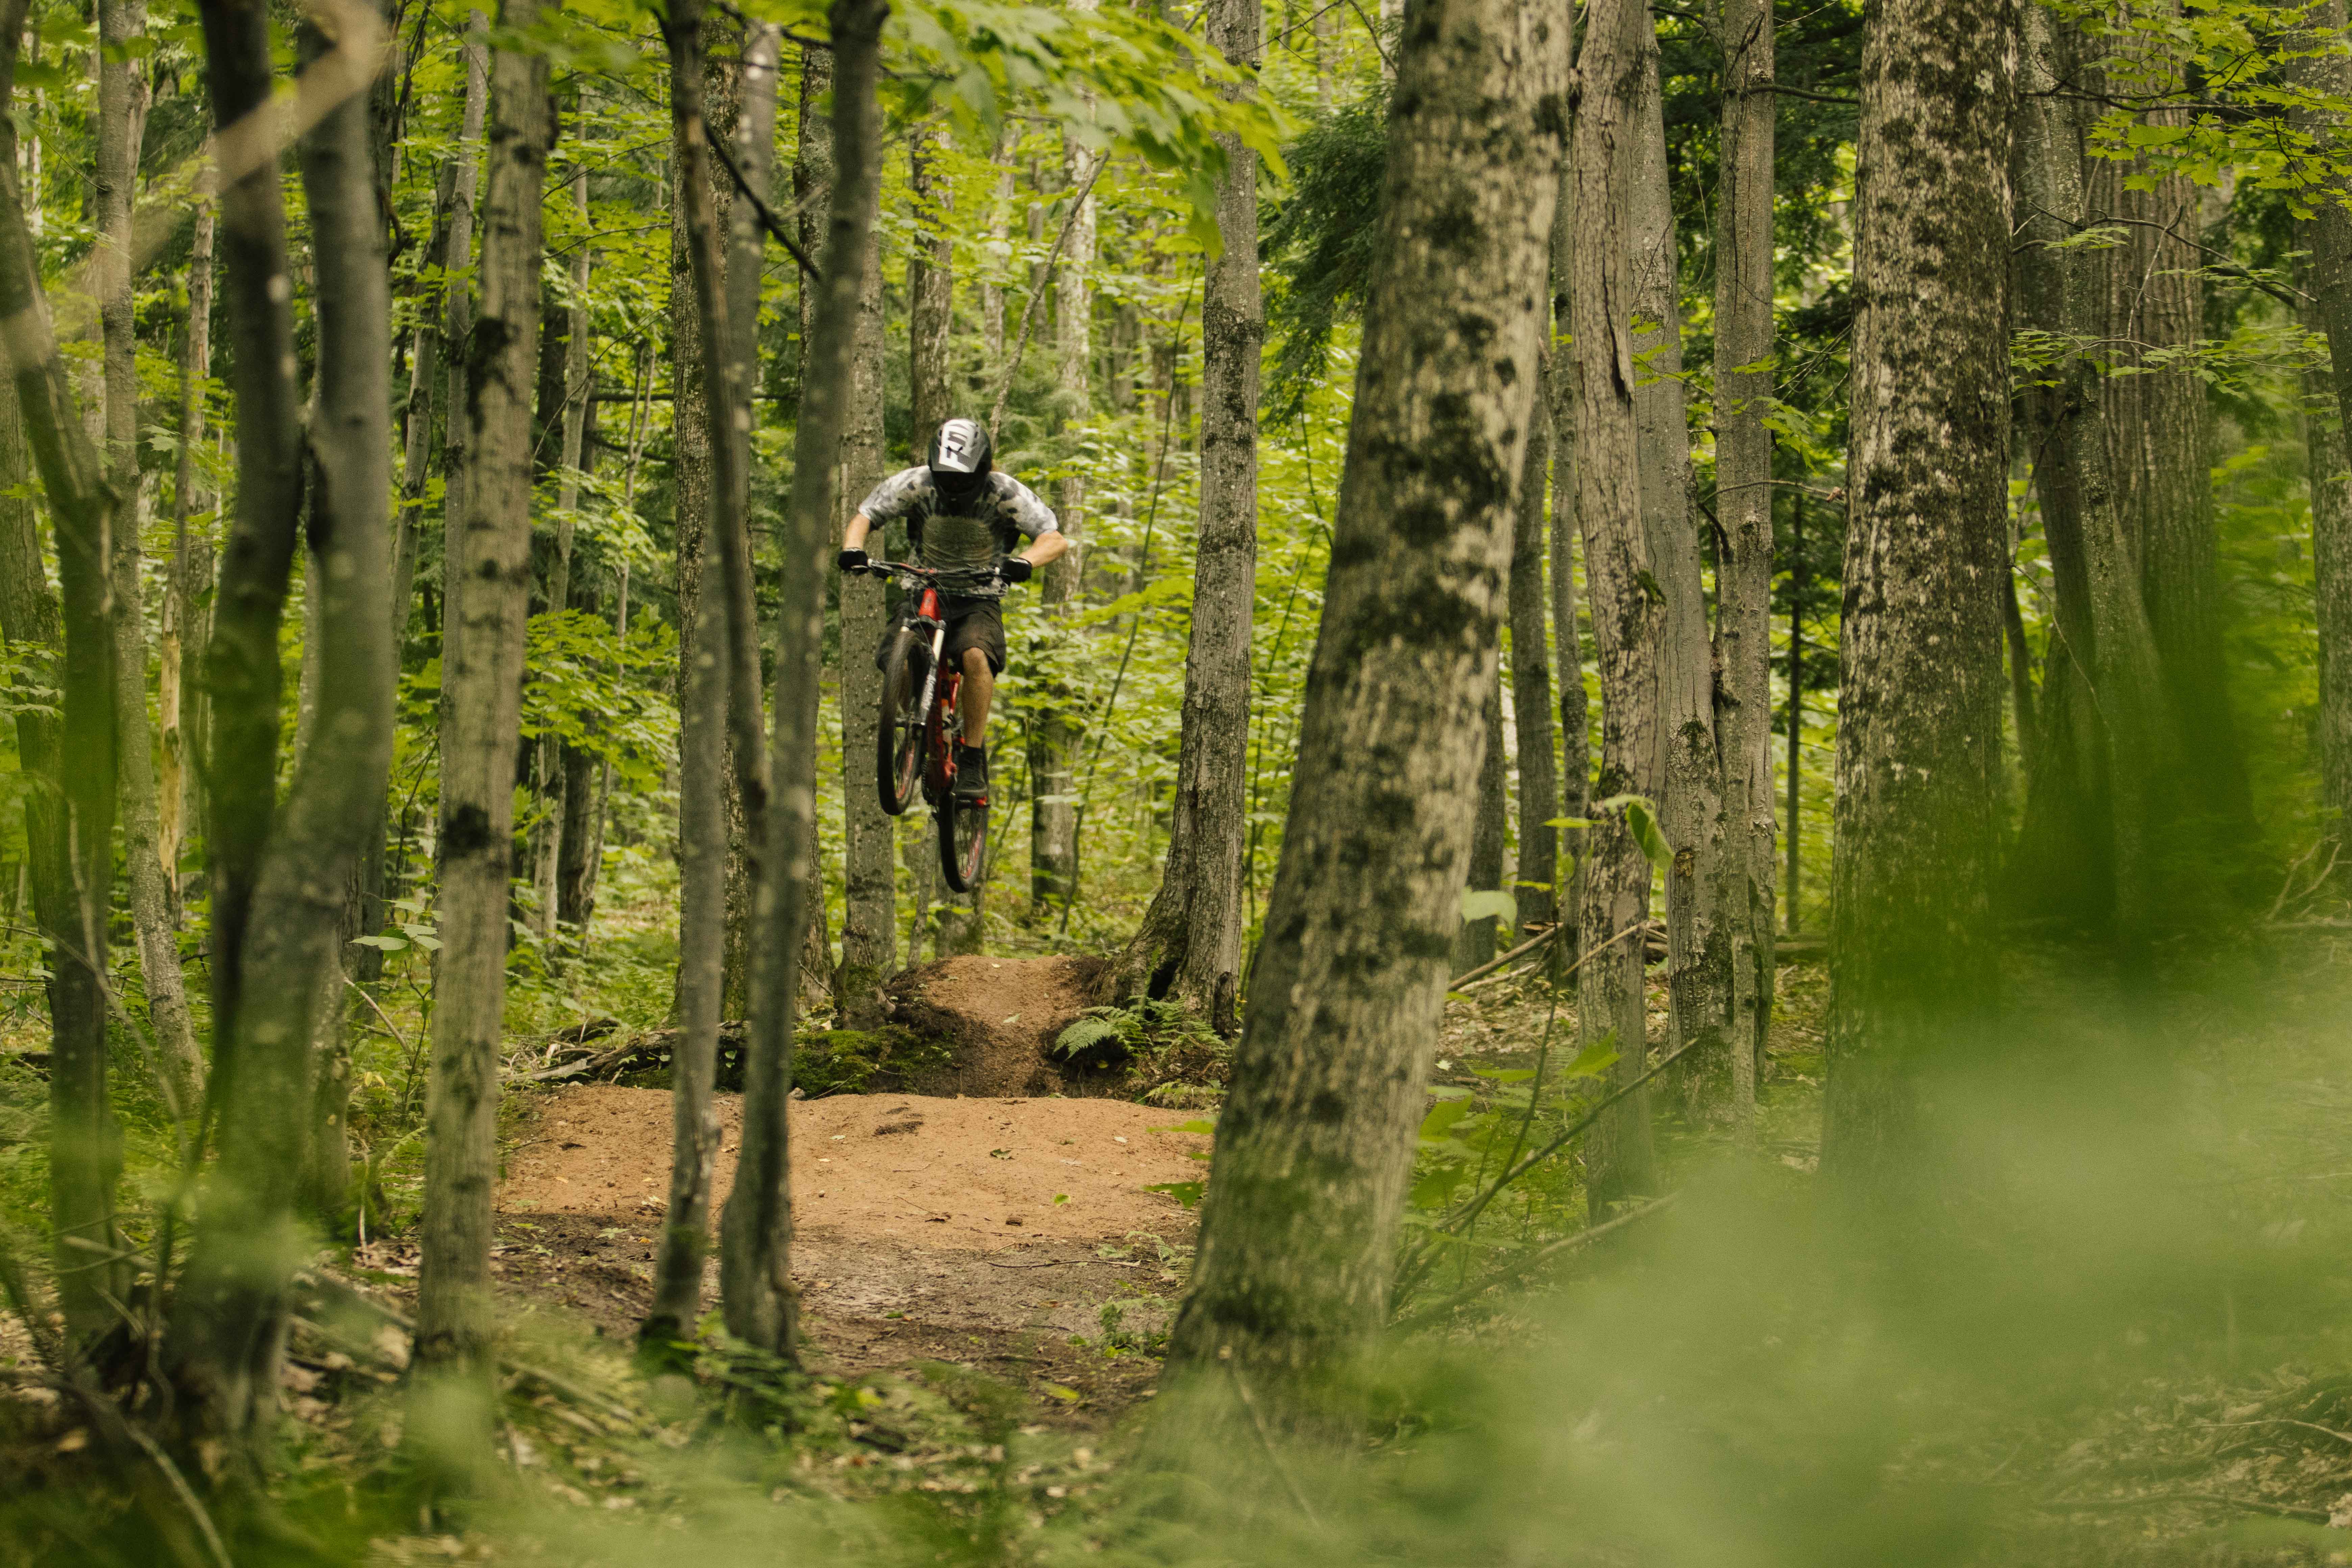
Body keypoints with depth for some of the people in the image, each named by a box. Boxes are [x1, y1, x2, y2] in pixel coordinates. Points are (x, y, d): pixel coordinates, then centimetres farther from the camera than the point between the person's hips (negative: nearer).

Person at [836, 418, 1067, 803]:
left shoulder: (1005, 494, -12)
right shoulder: (915, 484, -9)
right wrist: (853, 548, -29)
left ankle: (974, 760, -21)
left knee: (976, 657, -34)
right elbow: (864, 518, -5)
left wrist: (1025, 561, -40)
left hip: (978, 601, -2)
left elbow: (1055, 538, -18)